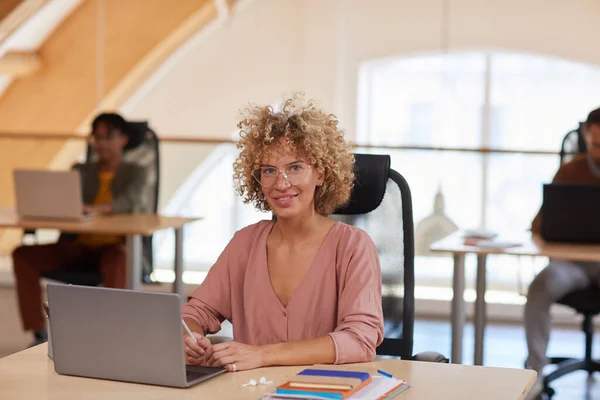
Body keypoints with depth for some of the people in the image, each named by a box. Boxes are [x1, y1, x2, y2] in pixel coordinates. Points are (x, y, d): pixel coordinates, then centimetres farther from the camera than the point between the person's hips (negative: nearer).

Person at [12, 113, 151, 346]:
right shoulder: (80, 171, 19)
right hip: (77, 247, 4)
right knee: (23, 254, -19)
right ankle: (38, 333, -22)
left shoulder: (135, 173, 9)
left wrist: (97, 209, -35)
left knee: (115, 261, -41)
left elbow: (132, 200, -14)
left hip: (116, 246, -4)